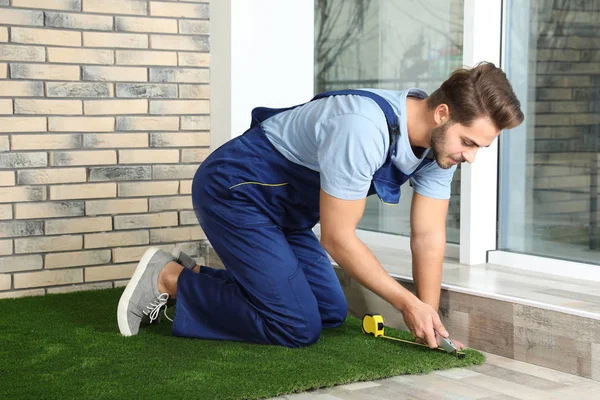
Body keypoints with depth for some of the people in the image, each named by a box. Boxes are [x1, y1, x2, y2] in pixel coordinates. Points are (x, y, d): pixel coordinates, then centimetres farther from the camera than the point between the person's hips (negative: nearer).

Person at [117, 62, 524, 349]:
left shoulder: (442, 141, -8)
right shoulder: (364, 129, -34)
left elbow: (428, 236, -4)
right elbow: (337, 237, -26)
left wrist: (429, 320, -12)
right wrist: (407, 302, -20)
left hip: (283, 208, 9)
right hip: (234, 190, -9)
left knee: (332, 313, 10)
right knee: (297, 327, -14)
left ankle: (197, 279, 20)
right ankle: (169, 279, 1)